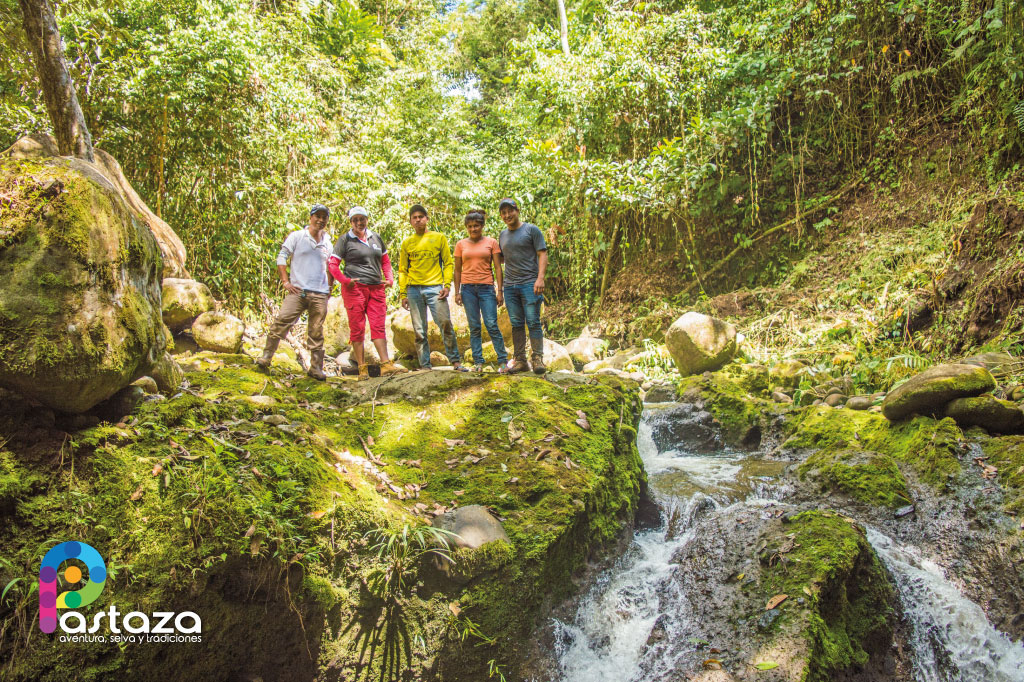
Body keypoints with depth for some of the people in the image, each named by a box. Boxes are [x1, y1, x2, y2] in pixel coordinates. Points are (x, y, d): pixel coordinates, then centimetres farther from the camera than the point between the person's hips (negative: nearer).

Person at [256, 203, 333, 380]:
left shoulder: (327, 242, 17)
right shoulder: (297, 236, 4)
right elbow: (281, 257, 2)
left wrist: (330, 287, 17)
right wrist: (286, 282, -6)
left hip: (320, 295, 3)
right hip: (297, 291, -3)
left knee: (316, 332, 4)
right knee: (281, 322, -14)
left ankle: (316, 368, 11)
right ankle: (266, 357, -5)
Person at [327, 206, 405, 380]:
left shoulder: (376, 237, 16)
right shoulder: (345, 240, 3)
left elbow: (385, 261, 24)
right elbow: (332, 264, 0)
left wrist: (389, 279, 8)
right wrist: (345, 281, -13)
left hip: (376, 288, 4)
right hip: (354, 289, -4)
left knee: (378, 326, -1)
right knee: (357, 328, -2)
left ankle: (386, 365, -3)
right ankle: (362, 368, 2)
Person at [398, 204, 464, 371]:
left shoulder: (439, 238, 9)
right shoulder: (407, 243, 13)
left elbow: (448, 263, 7)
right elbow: (402, 270, 14)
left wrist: (447, 285, -6)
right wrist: (403, 294, 6)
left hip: (435, 288, -2)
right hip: (413, 290, 2)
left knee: (446, 325, -10)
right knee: (419, 331, 2)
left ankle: (456, 361, -1)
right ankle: (425, 366, 7)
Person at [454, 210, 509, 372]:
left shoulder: (491, 242, 5)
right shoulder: (461, 245, 9)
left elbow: (497, 268, 3)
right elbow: (458, 270, 11)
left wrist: (500, 291, -3)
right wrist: (457, 292, 4)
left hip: (486, 287, -2)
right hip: (468, 288, 2)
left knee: (492, 325, -8)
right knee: (474, 327, 3)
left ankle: (503, 361, -2)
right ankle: (478, 362, 6)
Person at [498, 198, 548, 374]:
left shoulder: (531, 230, 3)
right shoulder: (502, 235, 18)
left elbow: (542, 255, -3)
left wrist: (540, 278, -15)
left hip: (530, 284, -5)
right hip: (510, 286, 5)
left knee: (533, 322, -7)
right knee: (516, 324, 6)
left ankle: (537, 359, -4)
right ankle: (520, 361, 10)